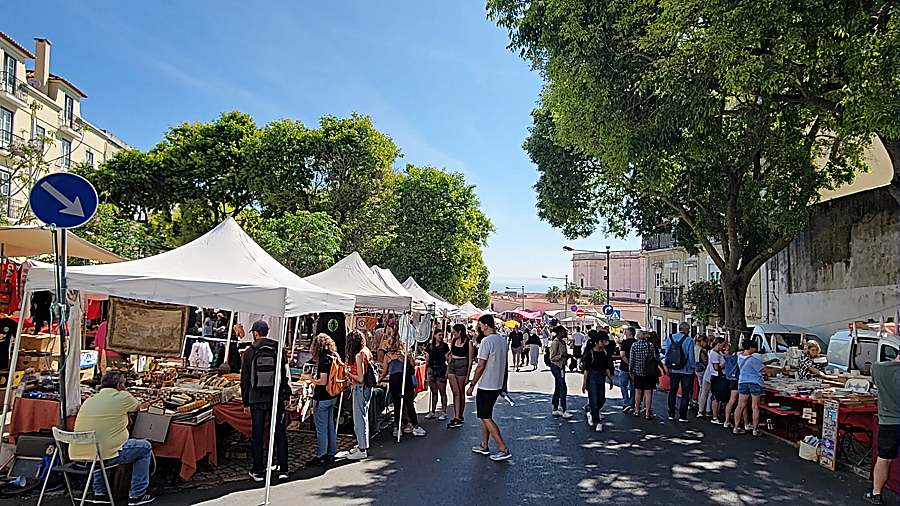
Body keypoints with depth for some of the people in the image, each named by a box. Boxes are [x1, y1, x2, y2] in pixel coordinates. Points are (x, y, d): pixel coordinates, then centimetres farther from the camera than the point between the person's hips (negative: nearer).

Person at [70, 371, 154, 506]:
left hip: (78, 456, 7)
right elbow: (137, 407, 16)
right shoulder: (122, 397, -6)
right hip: (104, 456, -7)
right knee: (145, 447, 14)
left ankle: (99, 492, 35)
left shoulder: (88, 401, 12)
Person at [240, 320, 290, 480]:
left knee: (257, 435, 7)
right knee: (280, 433, 8)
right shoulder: (278, 349, 0)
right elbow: (285, 374, 1)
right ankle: (283, 469, 9)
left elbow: (245, 379, 2)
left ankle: (258, 471, 11)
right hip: (276, 397, 1)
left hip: (257, 399, -1)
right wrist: (286, 395, 9)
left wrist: (246, 402, 8)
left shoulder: (249, 352, -2)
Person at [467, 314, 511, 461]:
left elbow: (481, 366, -19)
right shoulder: (502, 340, 9)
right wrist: (504, 383, 24)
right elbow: (504, 364, 16)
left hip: (486, 386, -9)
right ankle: (484, 446, 24)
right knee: (486, 416, 18)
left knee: (486, 417, -3)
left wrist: (472, 385, -12)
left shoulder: (487, 341, -18)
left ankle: (503, 449, -6)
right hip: (497, 385, 9)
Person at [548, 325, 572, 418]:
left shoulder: (562, 342, 12)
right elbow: (552, 357, -17)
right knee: (563, 388, -11)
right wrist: (562, 356, -26)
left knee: (558, 389, 13)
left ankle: (555, 410, 20)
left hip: (561, 366, 10)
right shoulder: (555, 342, -16)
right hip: (556, 367, -10)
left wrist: (567, 356, 6)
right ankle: (564, 412, -9)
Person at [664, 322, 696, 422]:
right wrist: (693, 367, 2)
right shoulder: (689, 340, -13)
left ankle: (671, 414, 17)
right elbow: (691, 356, -12)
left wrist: (667, 366, 12)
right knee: (685, 394, 6)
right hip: (686, 371, -4)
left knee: (672, 392, 14)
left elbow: (666, 353, 4)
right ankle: (682, 416, 5)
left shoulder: (670, 338, 0)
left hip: (673, 370, 4)